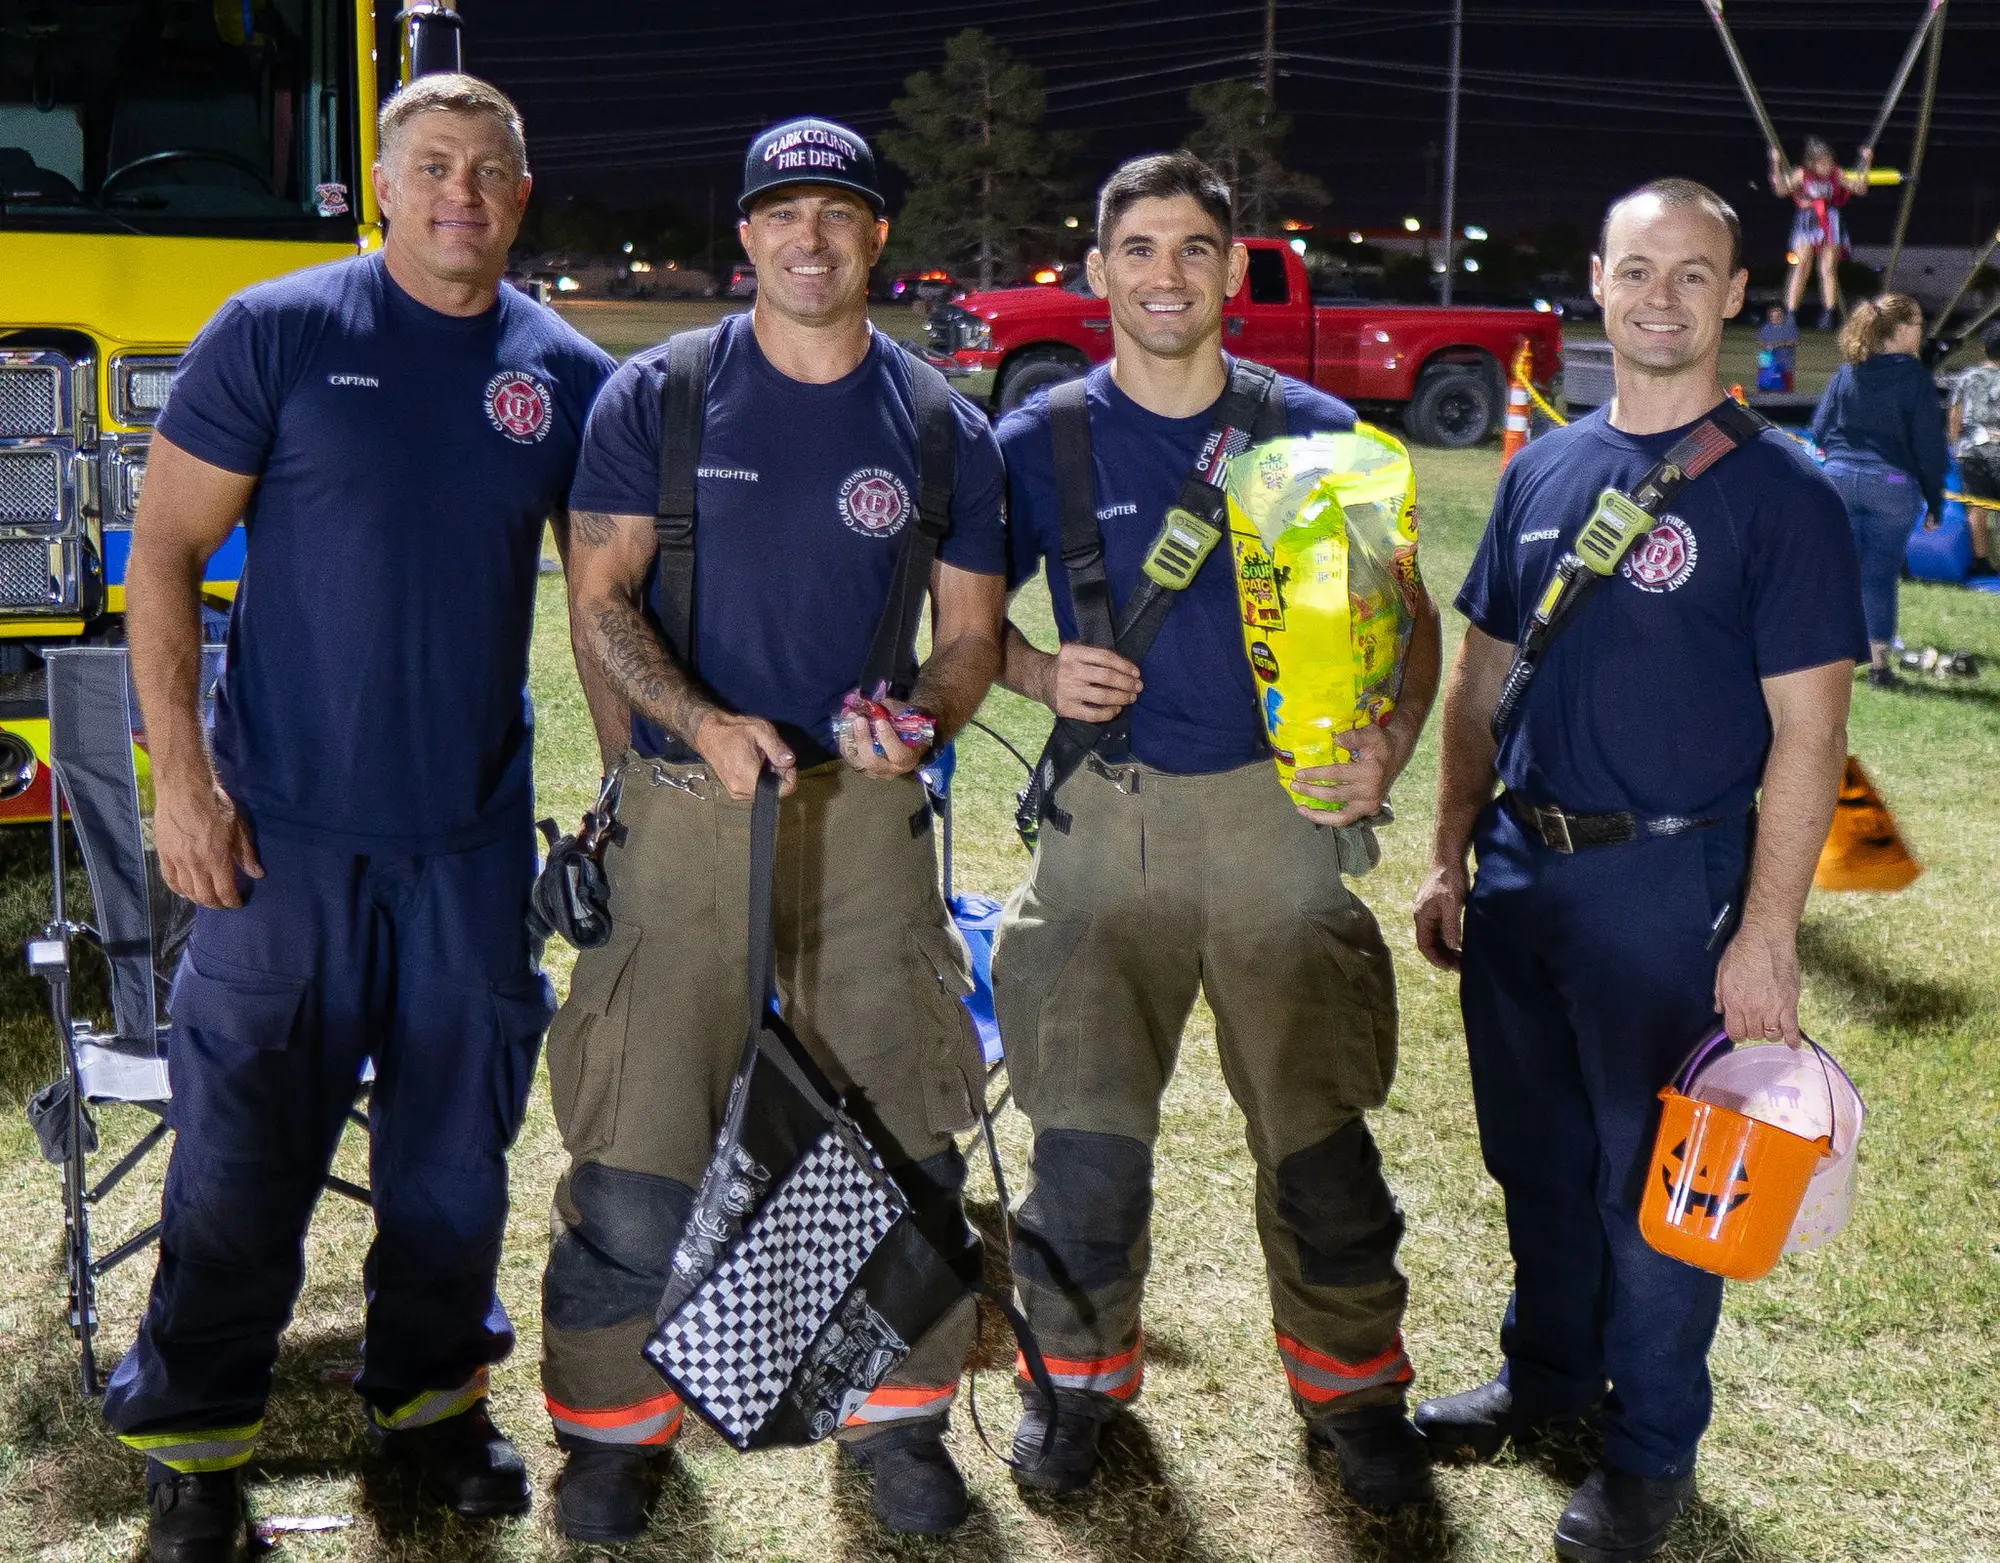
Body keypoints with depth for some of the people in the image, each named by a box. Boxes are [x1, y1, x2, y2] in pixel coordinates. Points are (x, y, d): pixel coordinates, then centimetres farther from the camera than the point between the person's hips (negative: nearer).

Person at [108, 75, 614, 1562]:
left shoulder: (566, 375, 5)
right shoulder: (275, 333, -4)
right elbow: (164, 554, -3)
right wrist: (182, 775, -10)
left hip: (477, 836, 3)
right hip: (284, 827, -3)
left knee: (457, 1136, 14)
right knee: (245, 1150, 4)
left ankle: (432, 1391, 34)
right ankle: (192, 1438, 21)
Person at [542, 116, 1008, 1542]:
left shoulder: (943, 430, 7)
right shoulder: (658, 398, 4)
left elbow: (971, 634, 9)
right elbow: (600, 601, 2)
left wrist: (922, 721, -13)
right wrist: (705, 723, -15)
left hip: (869, 813, 1)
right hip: (687, 811, -1)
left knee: (905, 1140, 3)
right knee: (637, 1153, -1)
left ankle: (901, 1415, 23)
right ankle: (611, 1425, 19)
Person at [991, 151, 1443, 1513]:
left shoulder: (1315, 433, 2)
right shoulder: (1043, 442, 2)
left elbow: (1409, 618, 8)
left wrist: (1391, 739, -10)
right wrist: (1038, 674, -8)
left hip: (1283, 806, 0)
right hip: (1108, 822, 0)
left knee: (1318, 1128, 3)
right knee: (1087, 1129, 3)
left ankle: (1352, 1384, 24)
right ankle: (1081, 1370, 26)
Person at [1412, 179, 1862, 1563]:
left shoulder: (1781, 494, -9)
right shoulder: (1541, 471, 7)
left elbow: (1807, 737, -12)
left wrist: (1767, 938, -16)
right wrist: (1450, 860, 10)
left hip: (1671, 882, -5)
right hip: (1521, 867, 5)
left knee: (1651, 1178, 6)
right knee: (1533, 1153, 18)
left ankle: (1652, 1449, 24)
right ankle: (1547, 1374, 39)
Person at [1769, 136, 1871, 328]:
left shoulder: (1838, 175, 3)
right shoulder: (1802, 174, -2)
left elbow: (1860, 188, 2)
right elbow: (1781, 189, -11)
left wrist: (1866, 164, -5)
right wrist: (1776, 165, -19)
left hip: (1831, 224, 1)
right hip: (1807, 222, -1)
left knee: (1828, 269, -2)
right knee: (1801, 268, -9)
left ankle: (1828, 315, -1)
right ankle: (1789, 314, -8)